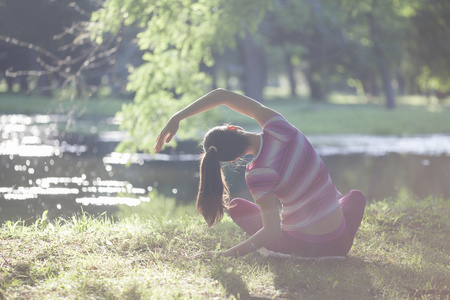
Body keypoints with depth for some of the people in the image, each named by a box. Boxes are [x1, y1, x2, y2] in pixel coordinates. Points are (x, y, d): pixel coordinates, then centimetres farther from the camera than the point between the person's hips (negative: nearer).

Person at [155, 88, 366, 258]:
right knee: (355, 195, 40)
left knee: (236, 206, 23)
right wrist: (177, 118, -7)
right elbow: (222, 95, -9)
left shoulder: (258, 175, -25)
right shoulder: (277, 126, -15)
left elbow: (272, 232, -24)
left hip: (300, 245, -4)